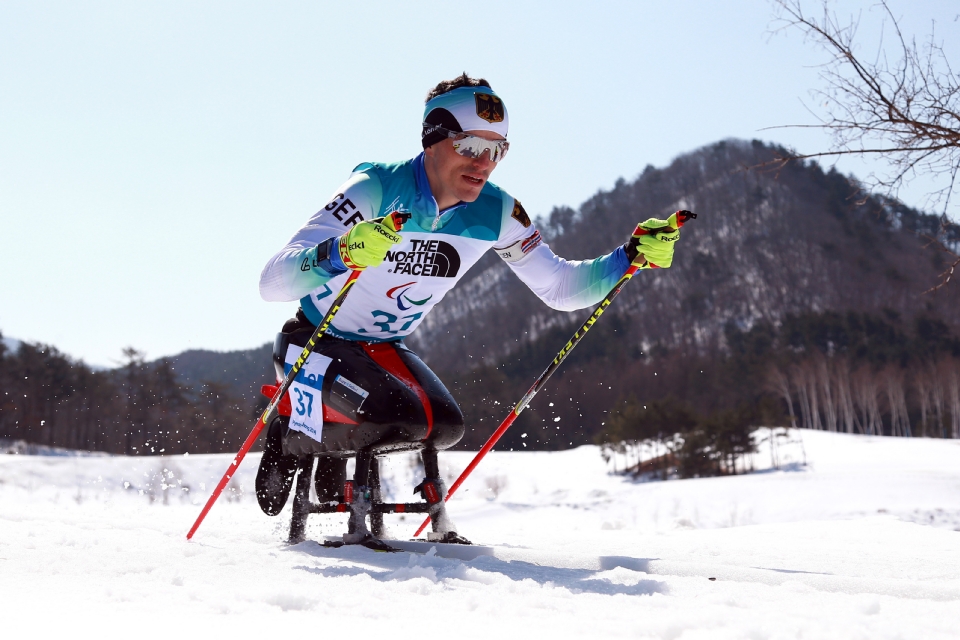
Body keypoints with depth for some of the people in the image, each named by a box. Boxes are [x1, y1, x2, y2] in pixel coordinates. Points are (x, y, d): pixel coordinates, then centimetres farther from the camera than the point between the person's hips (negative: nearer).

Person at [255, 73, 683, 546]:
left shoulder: (496, 214, -10)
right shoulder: (375, 190, -28)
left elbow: (560, 287, 1)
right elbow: (272, 281, -36)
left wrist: (630, 257, -15)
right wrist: (338, 254, -57)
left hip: (383, 348, 6)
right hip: (314, 343, -6)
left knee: (445, 428, -18)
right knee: (408, 418, -28)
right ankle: (289, 440, 1)